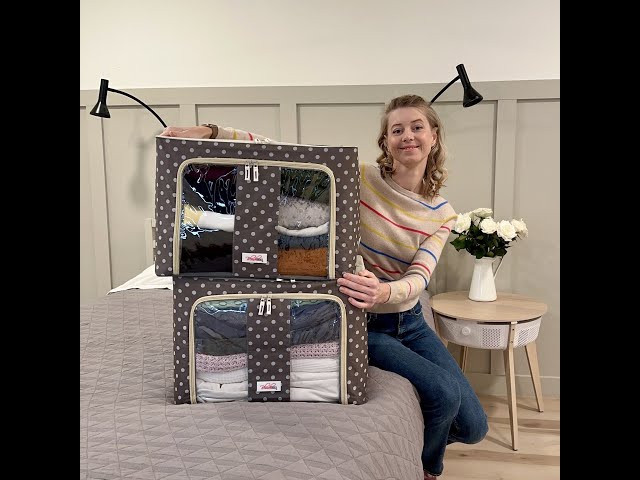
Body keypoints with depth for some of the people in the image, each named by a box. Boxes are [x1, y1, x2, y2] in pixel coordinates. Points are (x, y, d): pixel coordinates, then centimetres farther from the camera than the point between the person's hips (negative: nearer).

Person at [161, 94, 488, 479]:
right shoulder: (360, 178, -14)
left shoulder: (443, 215, -5)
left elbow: (419, 278, -21)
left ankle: (423, 438, 40)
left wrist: (385, 292, -45)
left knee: (474, 427, 4)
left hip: (409, 321, 5)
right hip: (363, 323, -4)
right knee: (444, 392, -20)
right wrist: (211, 132, -31)